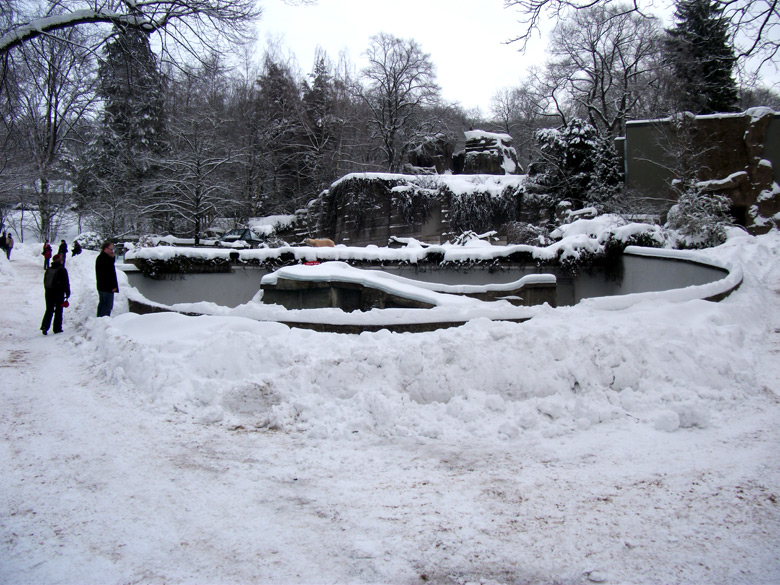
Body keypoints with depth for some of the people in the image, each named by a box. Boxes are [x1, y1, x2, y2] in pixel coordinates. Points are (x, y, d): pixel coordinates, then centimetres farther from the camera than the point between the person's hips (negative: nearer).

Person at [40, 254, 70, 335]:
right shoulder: (62, 270, -9)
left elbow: (45, 281, 15)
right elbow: (66, 282, -10)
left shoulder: (48, 269, 8)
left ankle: (44, 326, -10)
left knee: (49, 310, 9)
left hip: (49, 293, 5)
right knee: (58, 311, 5)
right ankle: (57, 328, 6)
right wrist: (67, 293, -4)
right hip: (59, 293, -5)